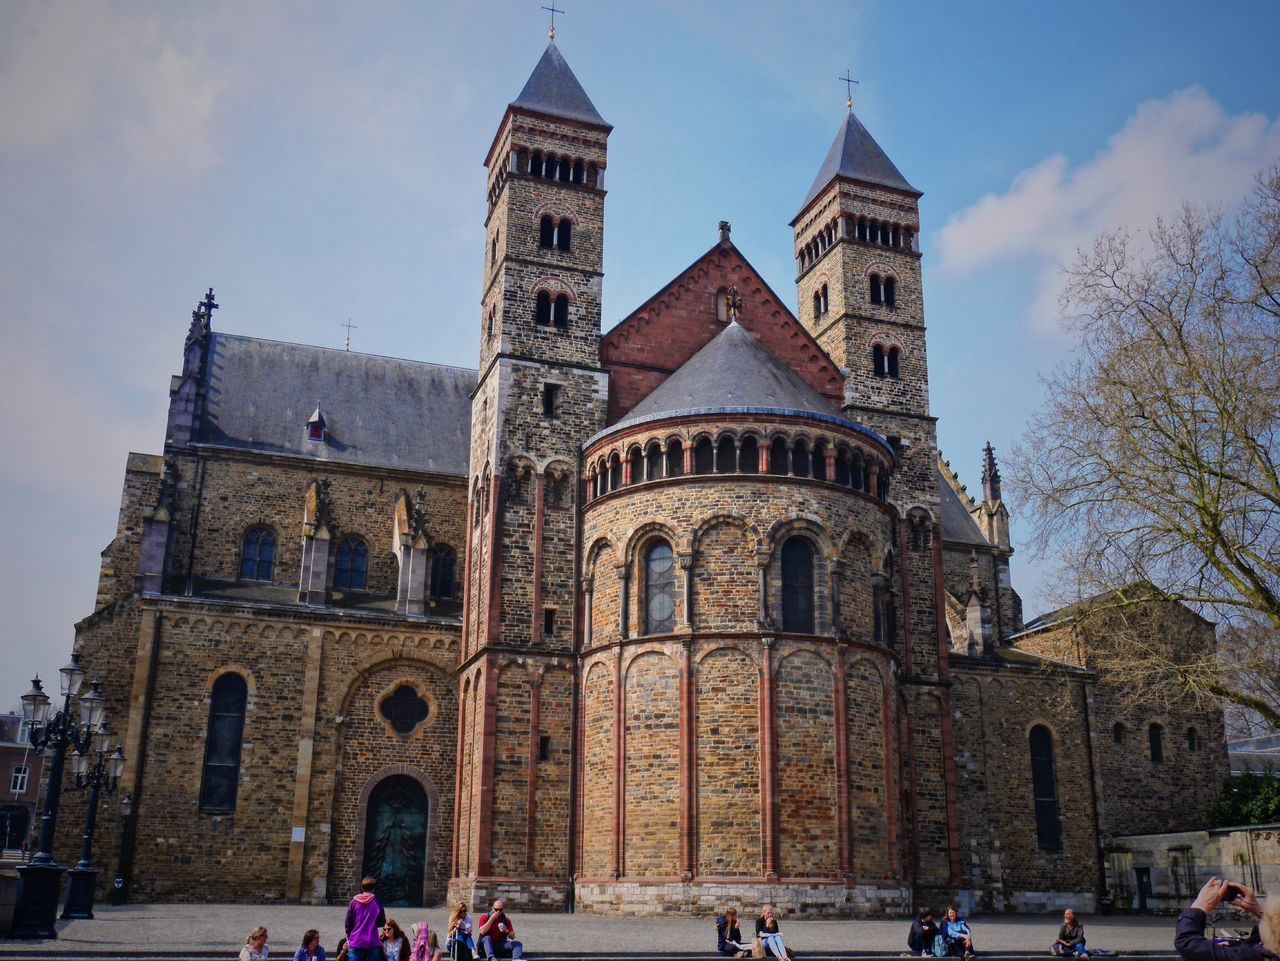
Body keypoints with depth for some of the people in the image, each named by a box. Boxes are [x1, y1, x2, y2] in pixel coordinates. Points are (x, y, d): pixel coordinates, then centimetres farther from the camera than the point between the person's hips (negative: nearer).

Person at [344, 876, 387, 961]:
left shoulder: (354, 902, 0)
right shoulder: (377, 902, -2)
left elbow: (348, 923, 3)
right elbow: (382, 923, 3)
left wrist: (348, 938, 16)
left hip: (355, 942, 1)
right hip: (373, 943, 0)